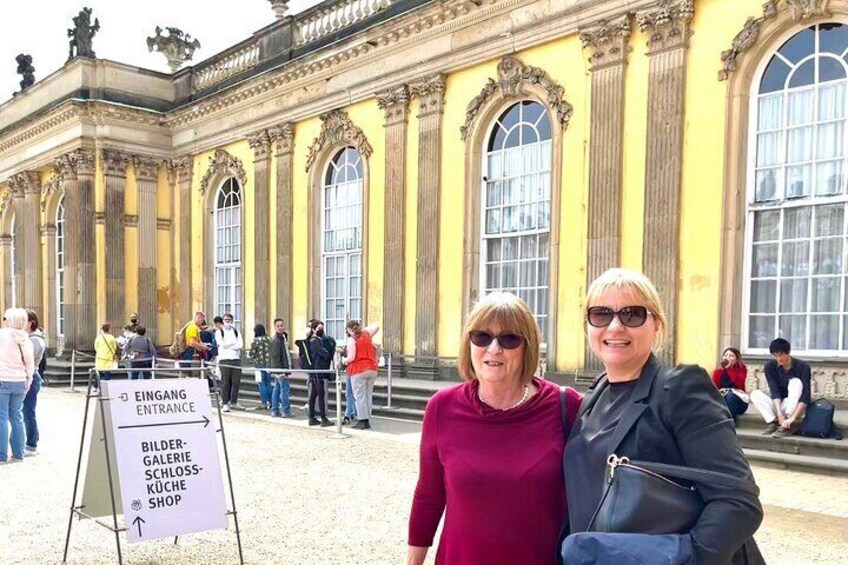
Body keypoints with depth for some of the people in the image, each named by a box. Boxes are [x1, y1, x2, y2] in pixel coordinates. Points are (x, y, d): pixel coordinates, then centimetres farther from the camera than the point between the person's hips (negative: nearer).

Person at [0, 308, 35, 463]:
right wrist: (29, 378, 13)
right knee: (17, 417, 12)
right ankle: (18, 453, 16)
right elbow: (30, 362, 5)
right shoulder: (25, 338, 4)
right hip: (20, 381, 4)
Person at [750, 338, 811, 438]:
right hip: (777, 406, 2)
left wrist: (793, 417, -37)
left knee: (796, 382, -29)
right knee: (755, 394, -21)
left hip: (794, 407, -2)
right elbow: (774, 391, -18)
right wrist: (779, 414, -33)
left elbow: (805, 396, -25)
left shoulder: (802, 367, -17)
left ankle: (789, 426, -32)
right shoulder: (770, 367, -9)